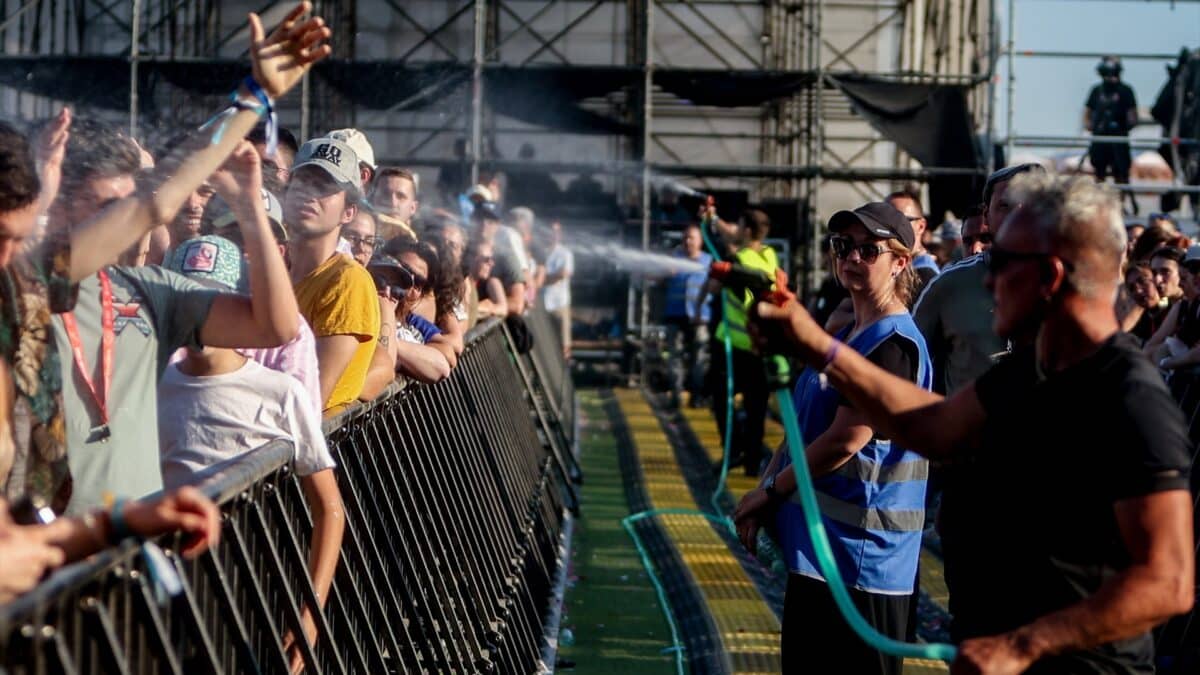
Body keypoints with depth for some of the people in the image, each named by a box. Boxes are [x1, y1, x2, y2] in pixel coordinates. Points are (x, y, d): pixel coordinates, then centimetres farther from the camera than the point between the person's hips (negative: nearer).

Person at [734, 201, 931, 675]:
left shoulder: (893, 343, -15)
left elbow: (844, 441, -20)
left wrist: (769, 491, -8)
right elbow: (800, 426, 15)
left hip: (861, 555, -10)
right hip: (818, 546, 10)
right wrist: (762, 501, 3)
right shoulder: (845, 335, 16)